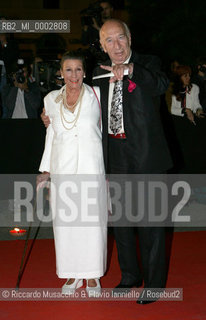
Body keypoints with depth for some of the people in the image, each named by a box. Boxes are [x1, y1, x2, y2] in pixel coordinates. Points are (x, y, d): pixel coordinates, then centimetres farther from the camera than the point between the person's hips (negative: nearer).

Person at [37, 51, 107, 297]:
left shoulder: (96, 94, -1)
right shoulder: (51, 99, 7)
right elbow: (51, 135, 13)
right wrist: (46, 170, 12)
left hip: (91, 166, -2)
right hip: (63, 168, 2)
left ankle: (92, 274, 17)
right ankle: (72, 273, 20)